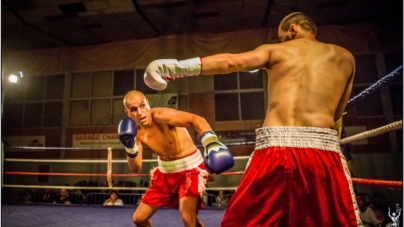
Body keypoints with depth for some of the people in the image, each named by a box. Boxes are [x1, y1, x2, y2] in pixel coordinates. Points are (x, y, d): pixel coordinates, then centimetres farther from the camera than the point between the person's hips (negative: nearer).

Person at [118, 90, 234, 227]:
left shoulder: (160, 115, -24)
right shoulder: (136, 132, -5)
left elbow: (196, 119, -38)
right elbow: (136, 168, -5)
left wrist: (211, 143, -54)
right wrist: (130, 147, -22)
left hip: (191, 168, -6)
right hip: (165, 172, 7)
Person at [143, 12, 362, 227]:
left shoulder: (275, 50, 15)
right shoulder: (345, 57, 22)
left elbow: (228, 61, 2)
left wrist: (176, 67, 3)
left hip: (275, 146, -1)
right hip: (324, 148, 2)